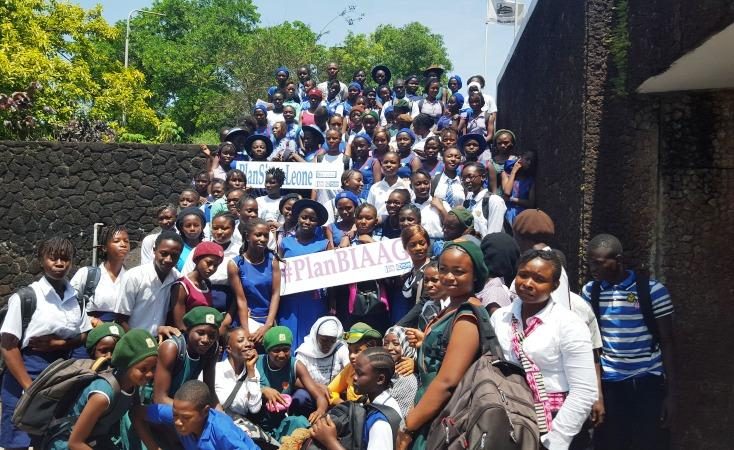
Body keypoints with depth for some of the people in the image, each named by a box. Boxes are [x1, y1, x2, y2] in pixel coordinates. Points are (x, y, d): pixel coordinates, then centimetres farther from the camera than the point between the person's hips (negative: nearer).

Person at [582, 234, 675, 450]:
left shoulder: (653, 290, -8)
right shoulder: (589, 292, 0)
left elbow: (666, 343, -3)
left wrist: (670, 393, -4)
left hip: (648, 383, -2)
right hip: (608, 383, 3)